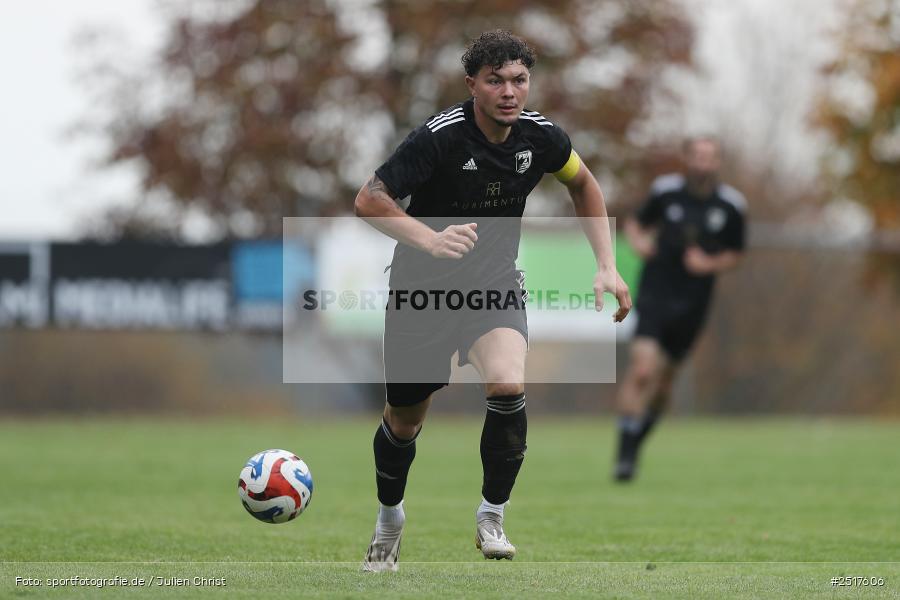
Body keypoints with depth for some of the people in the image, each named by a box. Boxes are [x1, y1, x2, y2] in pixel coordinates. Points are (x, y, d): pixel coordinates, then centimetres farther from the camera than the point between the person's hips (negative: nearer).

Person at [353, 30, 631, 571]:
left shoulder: (540, 135, -9)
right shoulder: (440, 137, -23)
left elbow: (584, 184, 12)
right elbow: (369, 200, -25)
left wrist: (607, 265, 5)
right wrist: (431, 239, -41)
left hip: (495, 284, 2)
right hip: (423, 287, -2)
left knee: (508, 386, -27)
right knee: (405, 420, 11)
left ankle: (492, 517, -9)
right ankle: (390, 517, 41)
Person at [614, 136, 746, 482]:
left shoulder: (731, 206, -1)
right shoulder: (666, 191, -2)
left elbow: (734, 255, 10)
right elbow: (637, 223, 14)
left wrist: (710, 263, -10)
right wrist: (638, 240, -8)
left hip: (693, 304, 2)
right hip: (655, 294, -2)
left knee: (664, 380, 11)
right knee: (643, 369, -18)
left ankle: (635, 444, 32)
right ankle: (625, 453, -13)